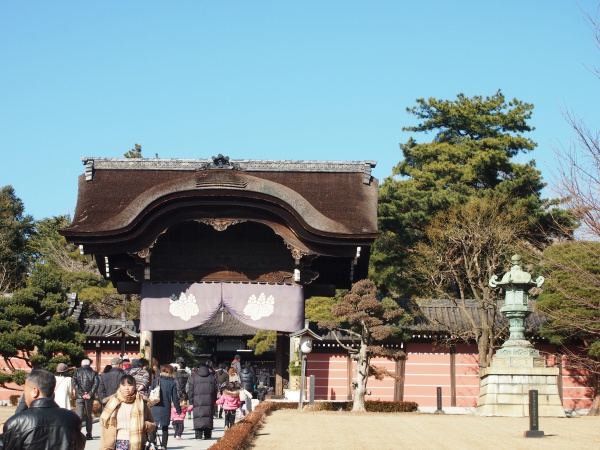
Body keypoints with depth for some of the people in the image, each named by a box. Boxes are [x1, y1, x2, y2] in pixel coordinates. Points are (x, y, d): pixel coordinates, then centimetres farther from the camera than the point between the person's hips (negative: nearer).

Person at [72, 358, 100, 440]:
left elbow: (74, 384, -6)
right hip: (89, 397, 1)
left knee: (79, 415, -3)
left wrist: (82, 393, -9)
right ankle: (88, 434, 9)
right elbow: (96, 384, -6)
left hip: (79, 397, -1)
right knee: (89, 415, 10)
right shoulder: (93, 373, 8)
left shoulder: (77, 372, 7)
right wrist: (90, 394, -9)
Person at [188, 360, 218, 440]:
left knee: (198, 416, -1)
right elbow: (215, 389, 11)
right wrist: (214, 401, 17)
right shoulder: (212, 377, 9)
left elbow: (190, 390, 4)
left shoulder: (193, 377, 5)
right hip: (209, 401, 1)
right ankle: (208, 435, 6)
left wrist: (191, 401, 8)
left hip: (197, 401, -1)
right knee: (208, 416, 6)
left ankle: (198, 435, -9)